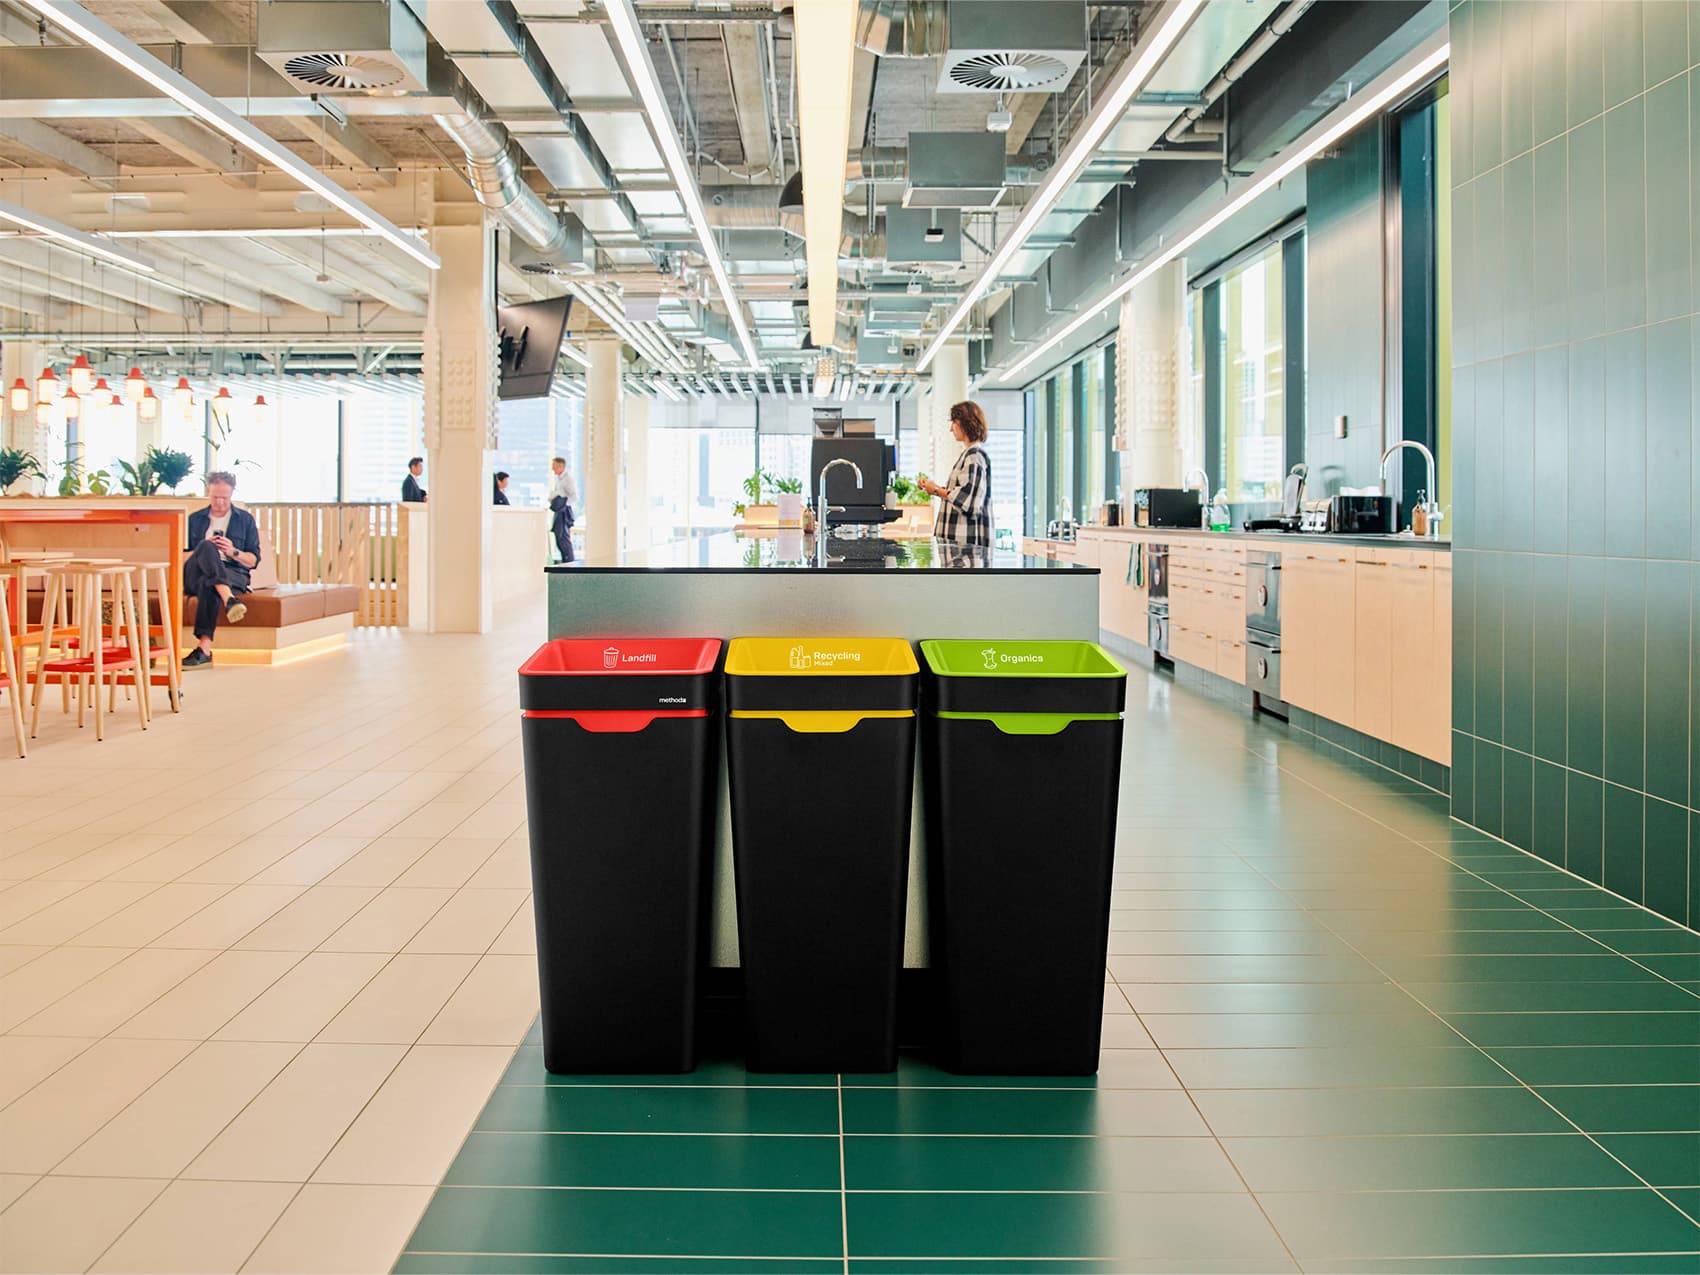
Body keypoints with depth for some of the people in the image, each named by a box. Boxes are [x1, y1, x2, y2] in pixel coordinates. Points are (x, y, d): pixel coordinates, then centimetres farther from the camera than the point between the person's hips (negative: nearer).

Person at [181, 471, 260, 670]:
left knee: (208, 584, -39)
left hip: (233, 574, -1)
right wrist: (203, 550, -4)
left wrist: (233, 552, -8)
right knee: (206, 547, -34)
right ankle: (229, 600, -58)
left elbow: (254, 560, 12)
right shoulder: (194, 519, 21)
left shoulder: (245, 519, 18)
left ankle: (204, 649, -48)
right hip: (195, 575, 1)